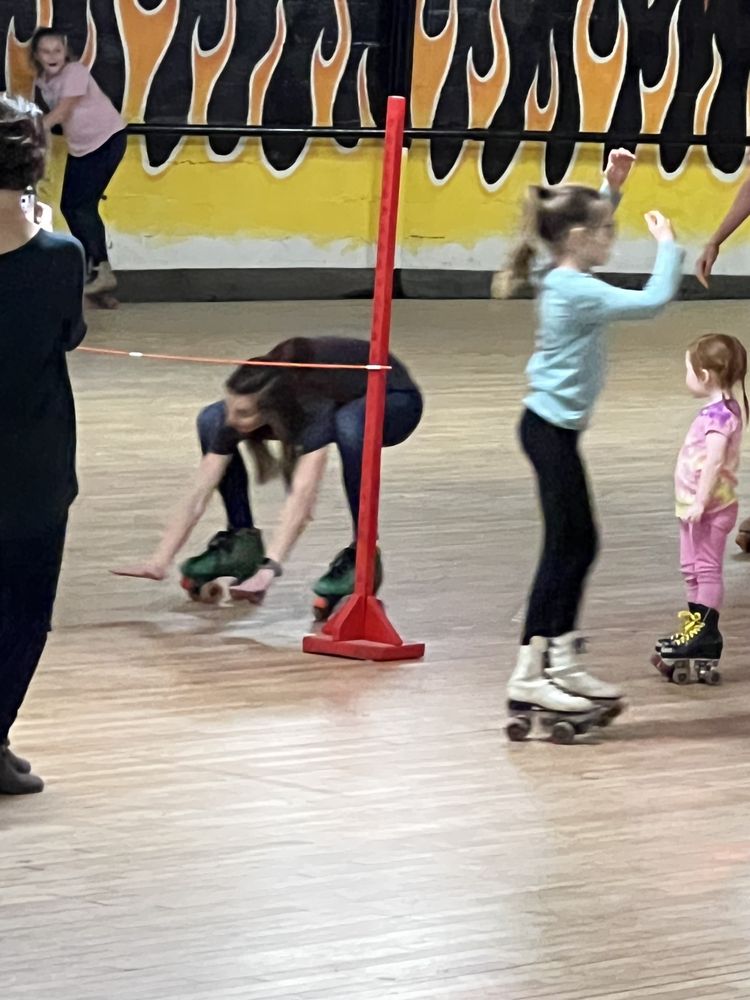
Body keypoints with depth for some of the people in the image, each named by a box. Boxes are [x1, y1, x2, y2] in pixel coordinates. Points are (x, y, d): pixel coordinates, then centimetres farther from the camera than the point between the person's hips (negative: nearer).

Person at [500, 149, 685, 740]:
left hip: (551, 425, 10)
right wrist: (668, 247, -11)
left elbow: (590, 226, 29)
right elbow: (652, 301, -25)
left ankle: (562, 664, 22)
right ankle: (529, 677, -4)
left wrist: (611, 186, 18)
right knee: (565, 548, -5)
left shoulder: (565, 281, 7)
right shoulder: (580, 292, -21)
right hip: (552, 430, -10)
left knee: (578, 544, 15)